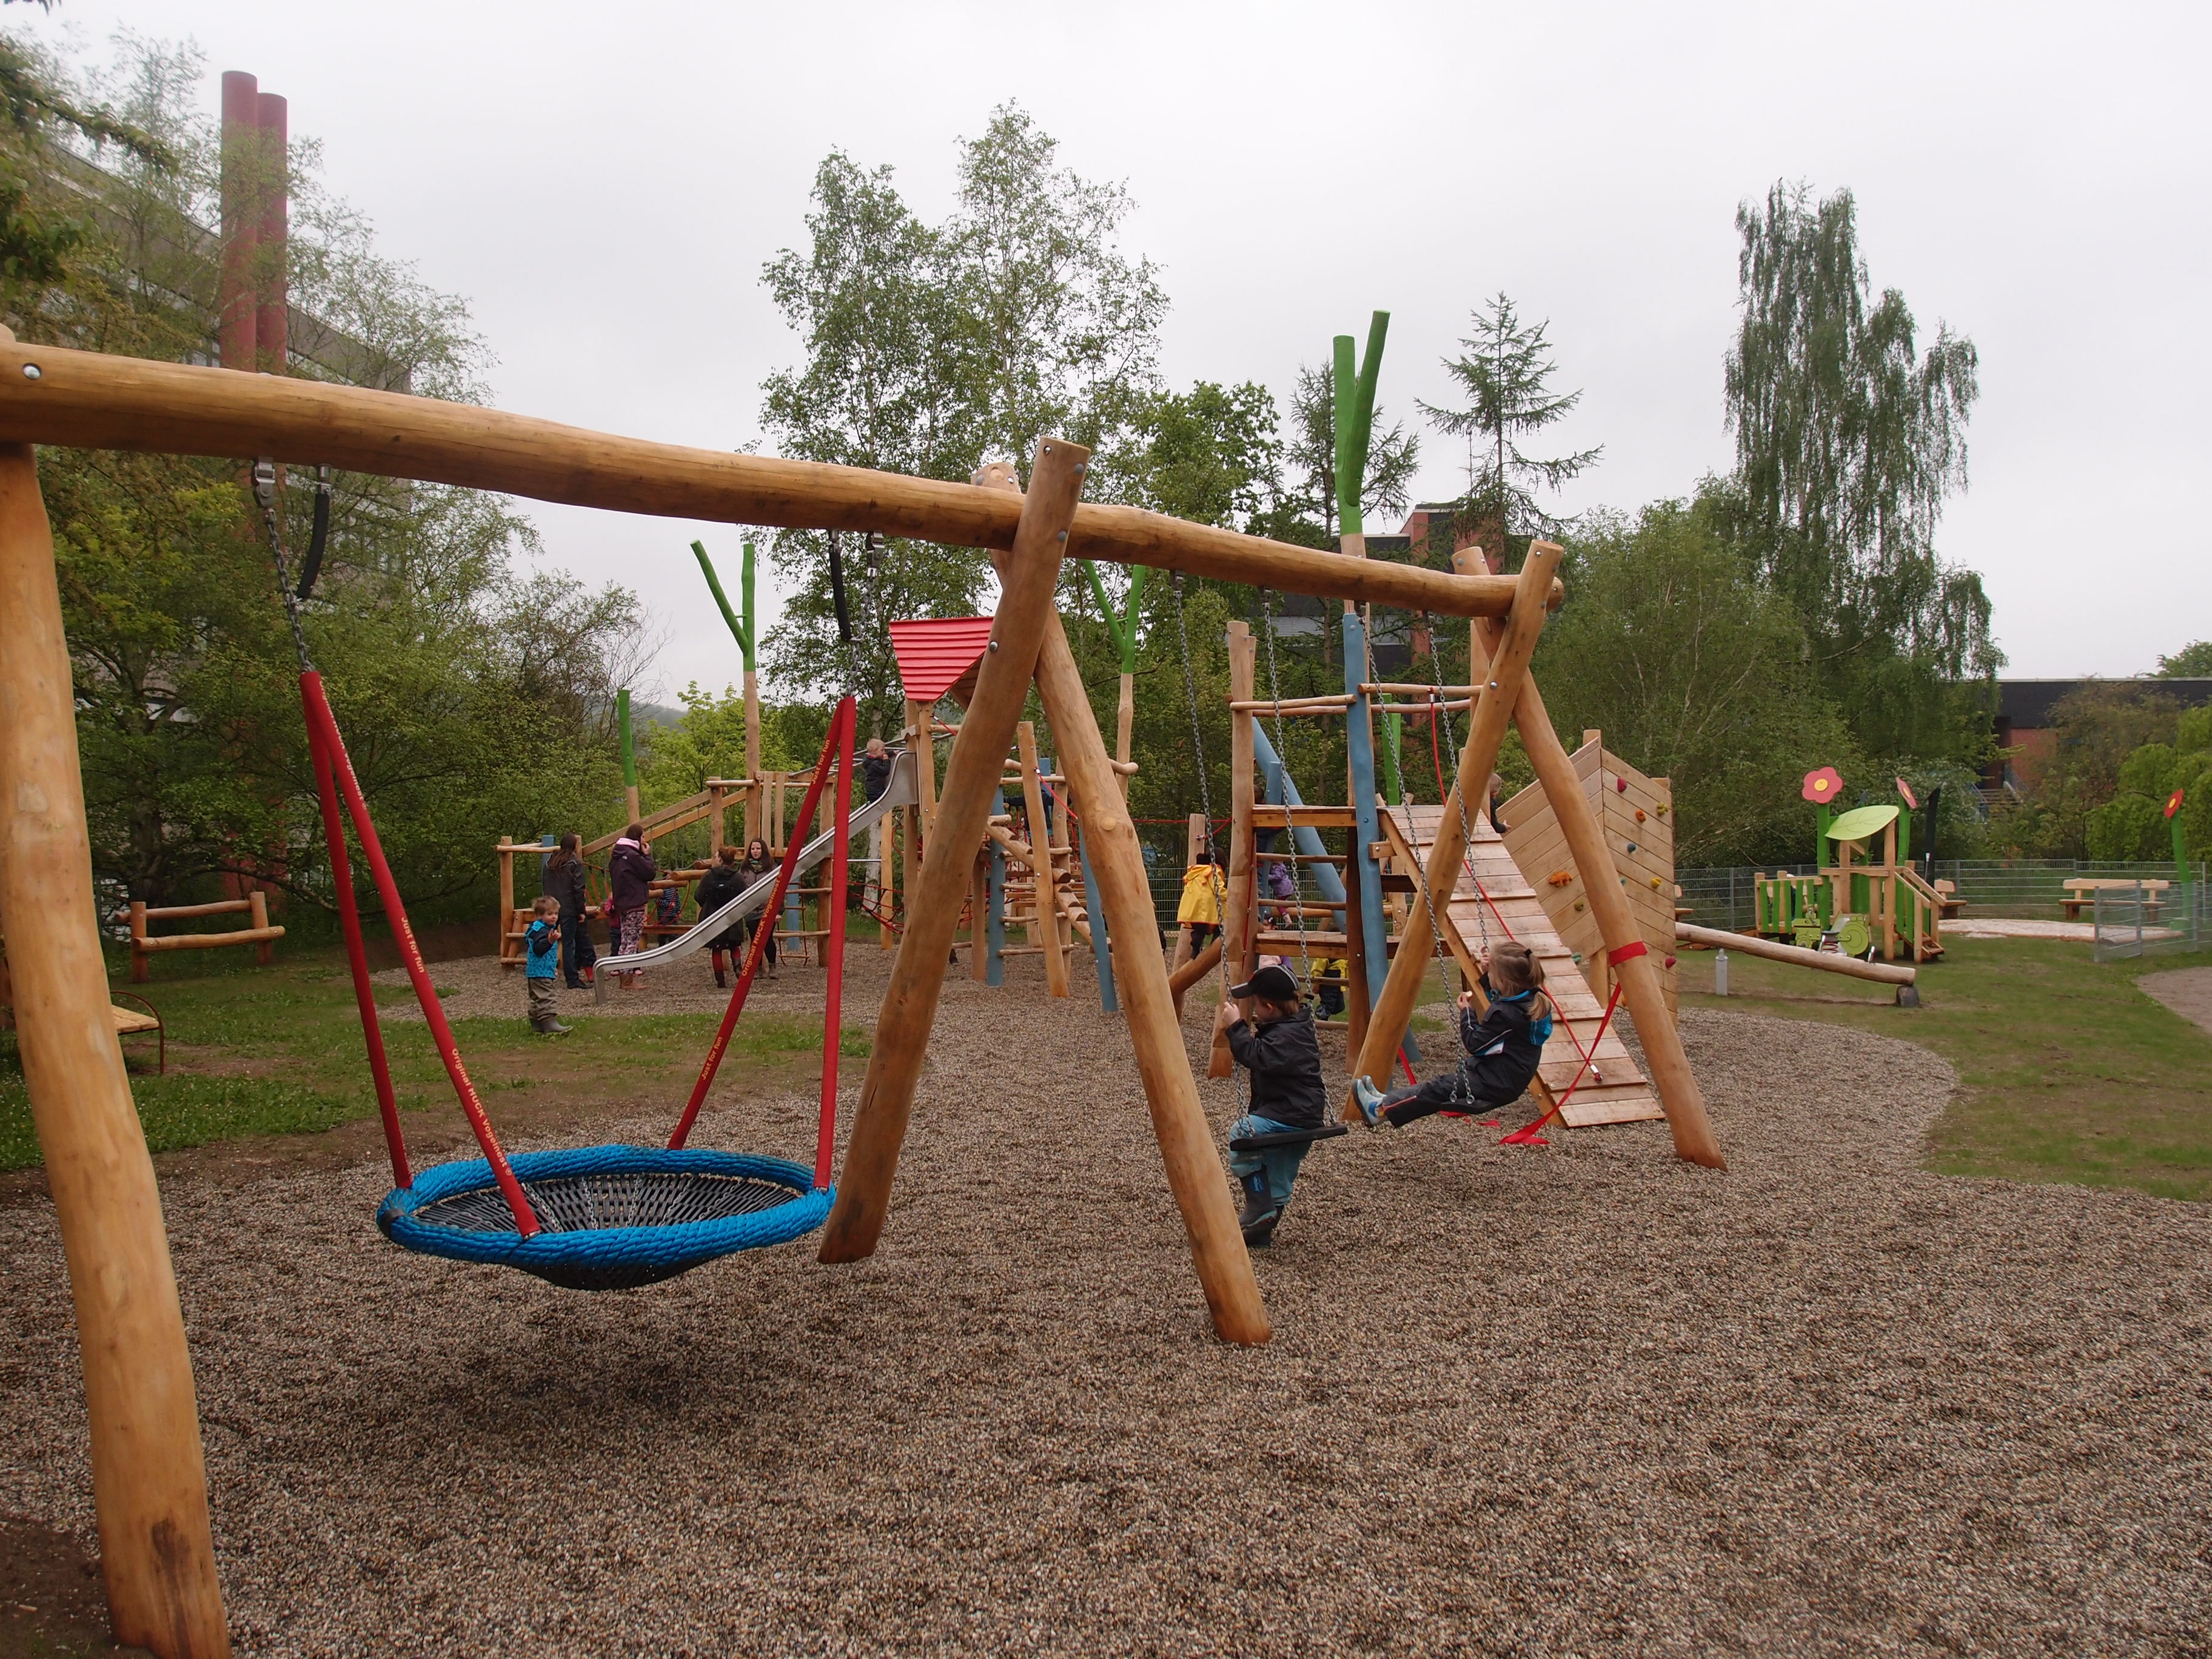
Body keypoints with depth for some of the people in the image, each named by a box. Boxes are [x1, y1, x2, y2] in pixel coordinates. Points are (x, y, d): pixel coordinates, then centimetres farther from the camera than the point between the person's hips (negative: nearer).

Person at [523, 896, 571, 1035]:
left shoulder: (547, 929, 16)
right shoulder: (541, 931, -18)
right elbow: (538, 949, -34)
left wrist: (553, 966, 36)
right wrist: (550, 941, -51)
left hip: (535, 973, 11)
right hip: (540, 973, -11)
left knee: (537, 1000, 16)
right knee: (546, 999, -15)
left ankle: (537, 1025, 24)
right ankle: (550, 1025, -21)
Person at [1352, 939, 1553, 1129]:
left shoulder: (1506, 1013, -27)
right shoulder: (1532, 998, 1)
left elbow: (1474, 1043, -18)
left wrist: (1466, 1012, -7)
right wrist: (1486, 978, 10)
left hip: (1498, 1086, -9)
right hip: (1508, 1081, 9)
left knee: (1440, 1088, -5)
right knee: (1445, 1081, 12)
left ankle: (1381, 1110, -1)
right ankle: (1389, 1102, 13)